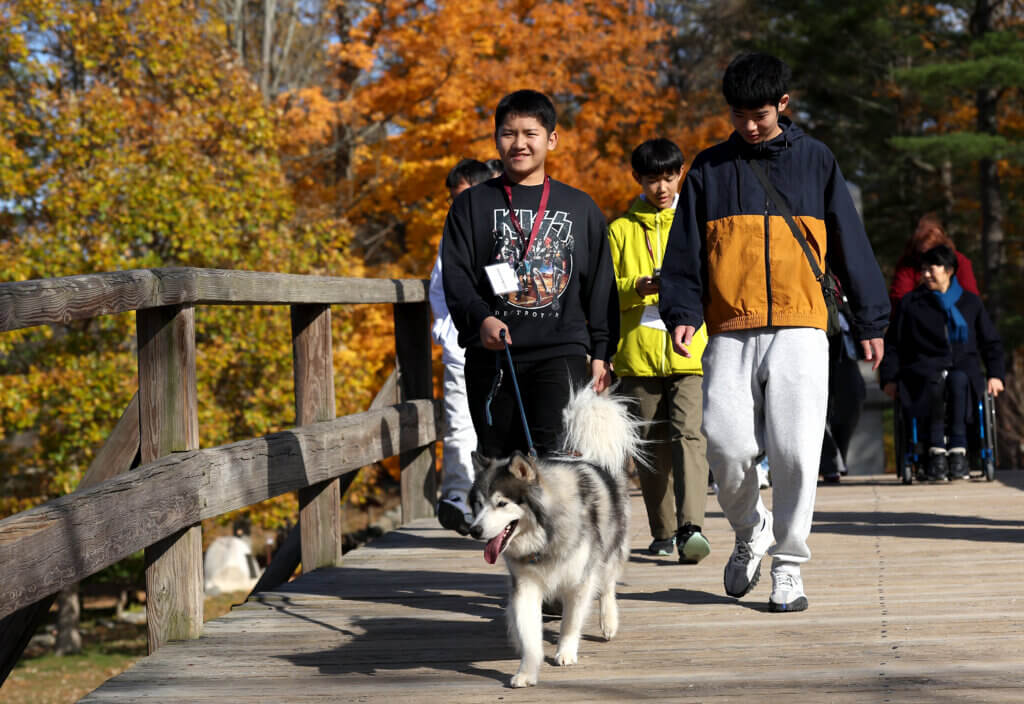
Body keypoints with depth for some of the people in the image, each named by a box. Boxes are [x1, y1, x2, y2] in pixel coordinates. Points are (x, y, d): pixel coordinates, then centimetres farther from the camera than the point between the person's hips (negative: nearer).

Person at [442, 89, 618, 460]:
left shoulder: (579, 207, 13)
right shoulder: (472, 204, 10)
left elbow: (601, 285, 14)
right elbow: (455, 276, 2)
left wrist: (601, 352, 7)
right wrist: (480, 318, -17)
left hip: (562, 351, -1)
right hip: (490, 354, 1)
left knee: (554, 455, -15)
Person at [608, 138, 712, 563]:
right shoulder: (621, 229, 12)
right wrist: (638, 287, -13)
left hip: (690, 350, -1)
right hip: (638, 351, 2)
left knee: (689, 434, -16)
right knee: (652, 445, 6)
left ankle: (691, 527, -27)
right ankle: (663, 532, 16)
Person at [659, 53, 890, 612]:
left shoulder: (815, 160, 10)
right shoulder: (710, 168, 11)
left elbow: (850, 242, 13)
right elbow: (684, 251, 10)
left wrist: (870, 320, 12)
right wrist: (682, 312, -4)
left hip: (799, 331, 0)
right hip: (731, 334, 1)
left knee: (795, 451, -8)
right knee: (728, 445, -12)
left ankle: (789, 564, 6)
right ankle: (750, 532, 15)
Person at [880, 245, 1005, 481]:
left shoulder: (970, 302, 18)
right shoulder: (910, 303, 16)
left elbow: (991, 343, 22)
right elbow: (893, 344, 15)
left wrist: (995, 375, 7)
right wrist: (889, 378, 1)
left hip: (964, 370, 0)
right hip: (924, 371, 0)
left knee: (957, 380, -38)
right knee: (935, 382, -38)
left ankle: (957, 449, -39)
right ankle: (936, 450, -37)